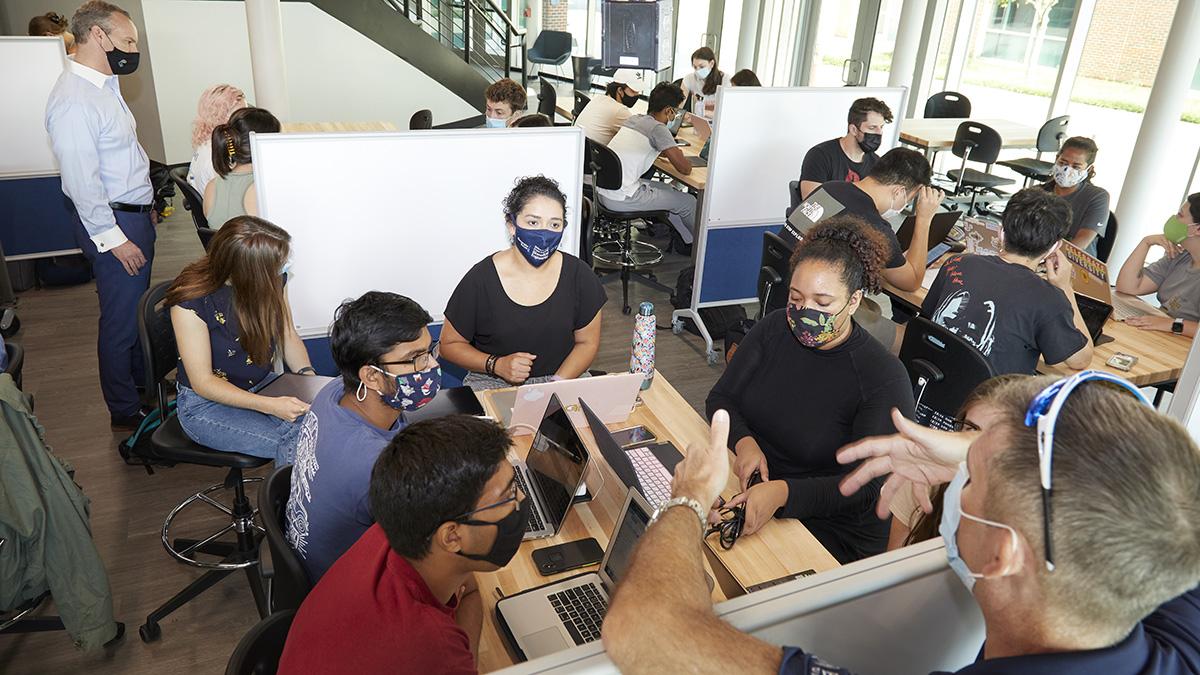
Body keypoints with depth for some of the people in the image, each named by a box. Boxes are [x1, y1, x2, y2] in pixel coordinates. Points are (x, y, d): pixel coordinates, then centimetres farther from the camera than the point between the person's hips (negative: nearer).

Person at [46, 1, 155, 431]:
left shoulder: (104, 85, 11)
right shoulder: (73, 100, -21)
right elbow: (81, 181, -23)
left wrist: (146, 206, 20)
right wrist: (112, 239, -21)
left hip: (135, 215, 10)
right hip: (112, 223, -10)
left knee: (138, 307, 22)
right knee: (121, 318, 2)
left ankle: (142, 379, 40)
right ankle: (125, 412, 15)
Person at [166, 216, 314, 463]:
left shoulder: (271, 281, -7)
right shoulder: (190, 302, -23)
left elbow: (288, 336, 6)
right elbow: (203, 382, -19)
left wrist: (309, 377, -14)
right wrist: (269, 405, -30)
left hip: (262, 386, 5)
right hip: (207, 403, -5)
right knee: (295, 440, -29)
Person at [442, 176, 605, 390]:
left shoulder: (579, 275, -5)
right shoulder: (481, 279, -11)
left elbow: (587, 343, 5)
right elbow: (450, 344, 0)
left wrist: (557, 382, -11)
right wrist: (496, 364, -15)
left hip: (561, 376, 2)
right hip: (492, 382, -2)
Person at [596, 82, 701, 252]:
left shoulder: (634, 119, 12)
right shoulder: (658, 128, -13)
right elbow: (685, 169, -12)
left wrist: (671, 153, 19)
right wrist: (680, 157, 11)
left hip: (601, 188, 9)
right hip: (620, 199, -9)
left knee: (667, 190, 28)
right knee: (689, 203, 4)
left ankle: (686, 240, 36)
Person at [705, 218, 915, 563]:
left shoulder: (885, 379, -18)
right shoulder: (774, 329, -1)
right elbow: (721, 398, 3)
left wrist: (782, 492, -37)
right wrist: (744, 442, -20)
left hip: (832, 530, -5)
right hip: (751, 484, 5)